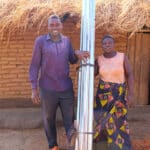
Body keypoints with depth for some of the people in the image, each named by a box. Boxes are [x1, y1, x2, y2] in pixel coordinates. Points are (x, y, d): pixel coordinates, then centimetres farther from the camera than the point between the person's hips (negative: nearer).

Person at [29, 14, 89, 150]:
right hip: (48, 89, -2)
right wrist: (34, 89, -8)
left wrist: (77, 54, -11)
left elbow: (72, 60, 13)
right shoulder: (40, 41, -7)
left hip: (66, 88, 2)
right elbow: (34, 66, -5)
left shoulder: (66, 40, 4)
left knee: (70, 119, 9)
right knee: (49, 119, 13)